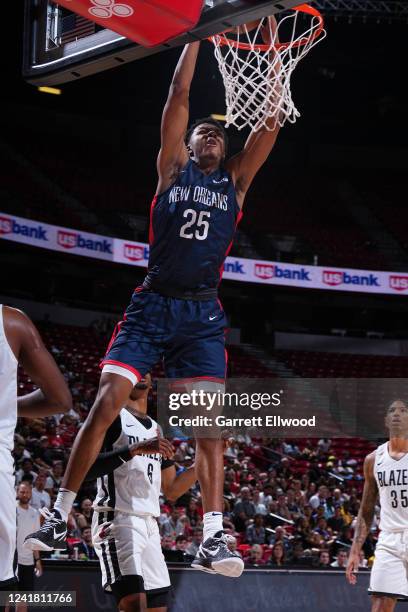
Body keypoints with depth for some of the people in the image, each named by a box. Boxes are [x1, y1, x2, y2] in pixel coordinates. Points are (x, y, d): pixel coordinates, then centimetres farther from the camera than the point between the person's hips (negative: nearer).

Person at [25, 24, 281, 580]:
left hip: (202, 315, 1)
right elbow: (179, 96, 3)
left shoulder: (235, 181, 13)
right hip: (151, 306, -1)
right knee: (104, 405, -10)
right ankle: (60, 517, -3)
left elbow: (270, 123, 6)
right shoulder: (172, 169, 11)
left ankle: (212, 539, -11)